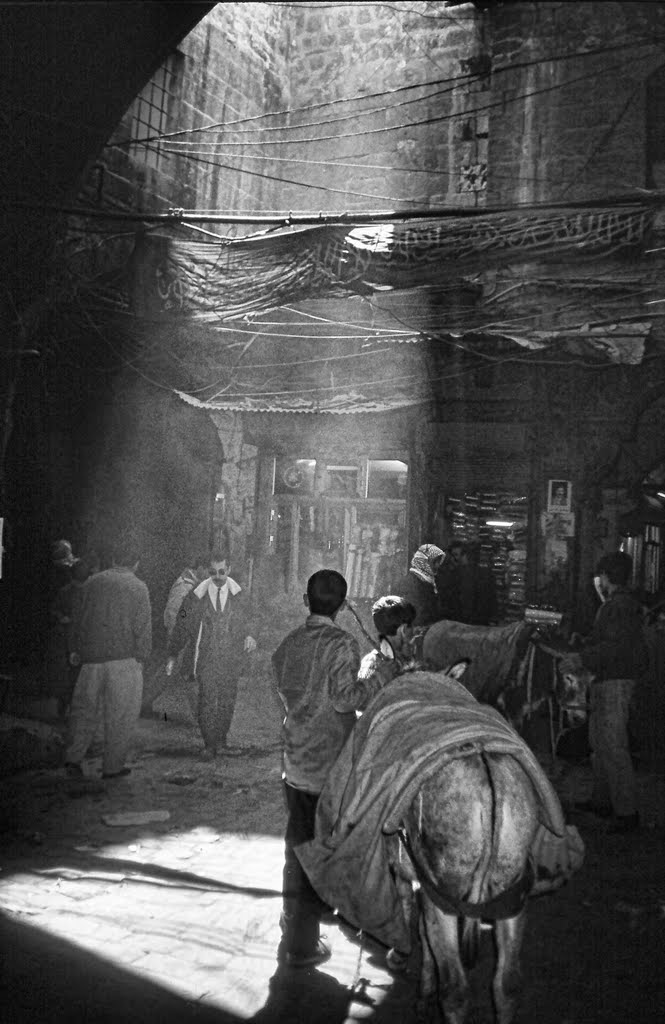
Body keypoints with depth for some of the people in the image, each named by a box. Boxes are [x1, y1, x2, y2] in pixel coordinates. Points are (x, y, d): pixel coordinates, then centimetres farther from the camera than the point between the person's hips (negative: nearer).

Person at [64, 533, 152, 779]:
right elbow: (143, 628, -7)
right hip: (123, 658, -4)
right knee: (120, 714, 6)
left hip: (91, 657, 4)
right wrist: (141, 657, 3)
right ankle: (112, 766, 10)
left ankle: (73, 757, 6)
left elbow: (78, 618, 13)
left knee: (85, 709, 15)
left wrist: (76, 649, 23)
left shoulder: (93, 582, 7)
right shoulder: (138, 587, -5)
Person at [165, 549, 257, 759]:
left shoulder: (237, 594, 0)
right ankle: (209, 744, 8)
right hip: (205, 658, -2)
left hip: (230, 657, 2)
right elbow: (182, 627, 0)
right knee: (207, 700, -7)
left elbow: (245, 621, 14)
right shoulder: (196, 596, -8)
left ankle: (221, 736, 33)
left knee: (227, 700, 11)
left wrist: (248, 636, -7)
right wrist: (172, 656, 2)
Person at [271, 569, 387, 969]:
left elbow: (283, 695, 11)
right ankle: (302, 943, 13)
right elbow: (344, 698, -20)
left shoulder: (289, 643, 5)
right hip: (330, 766, -6)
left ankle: (294, 924, 36)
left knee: (297, 846, 20)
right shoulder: (343, 644, -14)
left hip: (294, 763, 6)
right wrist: (372, 681, -5)